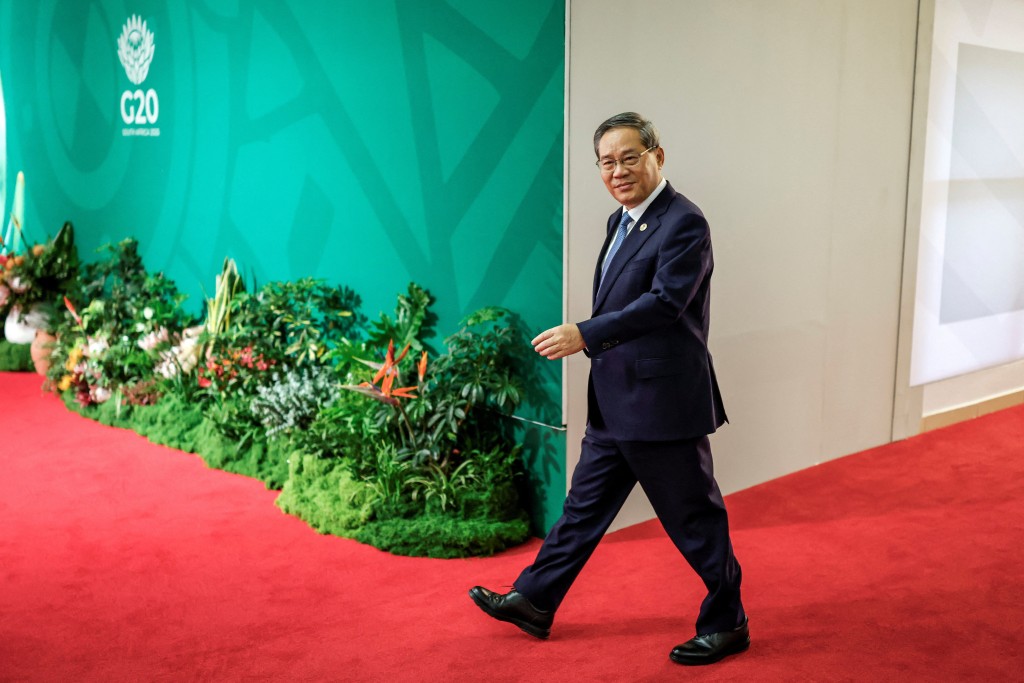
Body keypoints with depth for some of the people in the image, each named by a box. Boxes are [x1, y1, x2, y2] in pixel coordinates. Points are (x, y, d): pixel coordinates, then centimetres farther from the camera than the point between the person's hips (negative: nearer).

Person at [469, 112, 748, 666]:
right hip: (614, 405, 9)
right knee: (585, 505, 17)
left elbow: (665, 301, -26)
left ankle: (726, 625, 23)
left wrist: (585, 334, -29)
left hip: (662, 403, -9)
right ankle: (533, 603, 29)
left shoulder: (683, 223, -15)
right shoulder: (621, 220, 12)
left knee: (693, 518, 5)